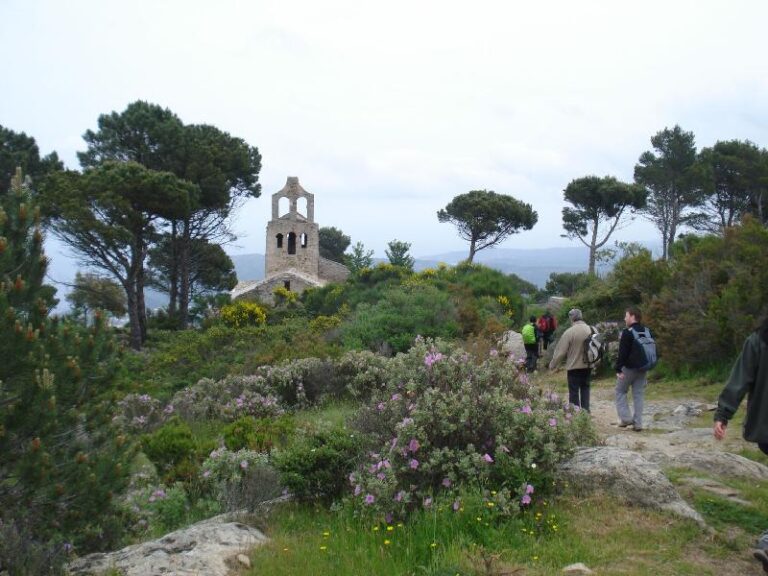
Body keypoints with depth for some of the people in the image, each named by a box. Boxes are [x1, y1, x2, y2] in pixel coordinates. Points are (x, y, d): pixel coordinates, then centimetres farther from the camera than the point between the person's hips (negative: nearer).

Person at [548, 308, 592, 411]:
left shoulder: (569, 332, -18)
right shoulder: (591, 330, -4)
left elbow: (560, 351, -13)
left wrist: (552, 365, 0)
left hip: (574, 366, -5)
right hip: (588, 365, 5)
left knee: (574, 391, 5)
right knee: (585, 388, 18)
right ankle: (585, 411, 19)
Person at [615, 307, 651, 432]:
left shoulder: (627, 332, -13)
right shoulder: (647, 331, 11)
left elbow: (622, 353, -17)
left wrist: (618, 369, -15)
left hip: (629, 368, -6)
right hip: (643, 369, 6)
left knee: (620, 391, 9)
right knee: (639, 394, 8)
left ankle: (626, 418, -1)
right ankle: (638, 423, 6)